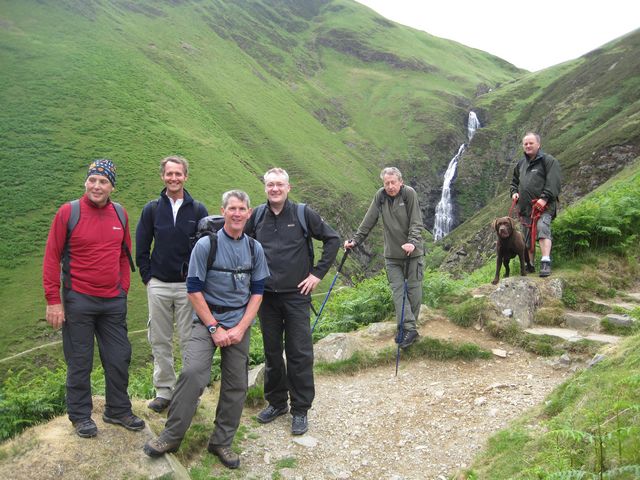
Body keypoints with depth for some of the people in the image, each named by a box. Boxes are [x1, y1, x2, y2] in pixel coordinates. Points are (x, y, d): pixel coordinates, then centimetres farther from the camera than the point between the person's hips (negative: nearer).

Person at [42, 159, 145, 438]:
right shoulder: (68, 212, -8)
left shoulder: (120, 213, 4)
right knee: (80, 362, 8)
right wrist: (53, 301, -9)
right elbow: (51, 257, -7)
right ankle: (80, 415, 26)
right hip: (78, 300, -4)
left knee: (119, 358, 12)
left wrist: (124, 288, 9)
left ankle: (118, 410, 29)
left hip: (114, 301, 4)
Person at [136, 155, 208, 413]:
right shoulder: (152, 209, 5)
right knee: (159, 340, 9)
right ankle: (164, 390, 21)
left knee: (190, 340, 3)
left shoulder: (198, 210, 1)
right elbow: (141, 247, 9)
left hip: (188, 285, -2)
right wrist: (147, 276, 2)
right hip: (158, 285, 2)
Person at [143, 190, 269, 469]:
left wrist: (241, 328, -6)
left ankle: (221, 442, 21)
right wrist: (214, 328, -11)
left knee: (236, 385, 4)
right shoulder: (206, 245, -8)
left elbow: (257, 292, 5)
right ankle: (171, 437, -3)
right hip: (207, 321, -3)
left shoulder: (255, 249, 3)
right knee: (193, 373, -21)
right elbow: (194, 290, -8)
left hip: (240, 323, 3)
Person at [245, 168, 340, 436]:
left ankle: (300, 409, 14)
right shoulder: (256, 216, 4)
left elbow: (332, 239, 0)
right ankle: (276, 402, 30)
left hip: (296, 295, -3)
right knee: (272, 353, 13)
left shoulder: (303, 214, -4)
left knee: (300, 354, 1)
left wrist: (318, 273, -4)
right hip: (266, 295, 3)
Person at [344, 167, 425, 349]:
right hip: (392, 254, 3)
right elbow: (368, 221, 3)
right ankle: (409, 329, -4)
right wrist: (355, 240, -1)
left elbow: (416, 223, -15)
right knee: (398, 290, -4)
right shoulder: (380, 196, 1)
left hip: (412, 252, -3)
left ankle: (408, 327, 16)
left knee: (413, 289, 4)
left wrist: (412, 242, -30)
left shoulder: (409, 193, -9)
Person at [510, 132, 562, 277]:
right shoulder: (520, 163, 20)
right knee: (527, 236, 9)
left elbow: (553, 182, -12)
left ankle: (545, 263, -31)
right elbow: (514, 182, 31)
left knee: (542, 228, -26)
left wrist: (545, 198, -22)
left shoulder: (548, 160, -1)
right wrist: (514, 192, 10)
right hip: (525, 207, 7)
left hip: (543, 205, -7)